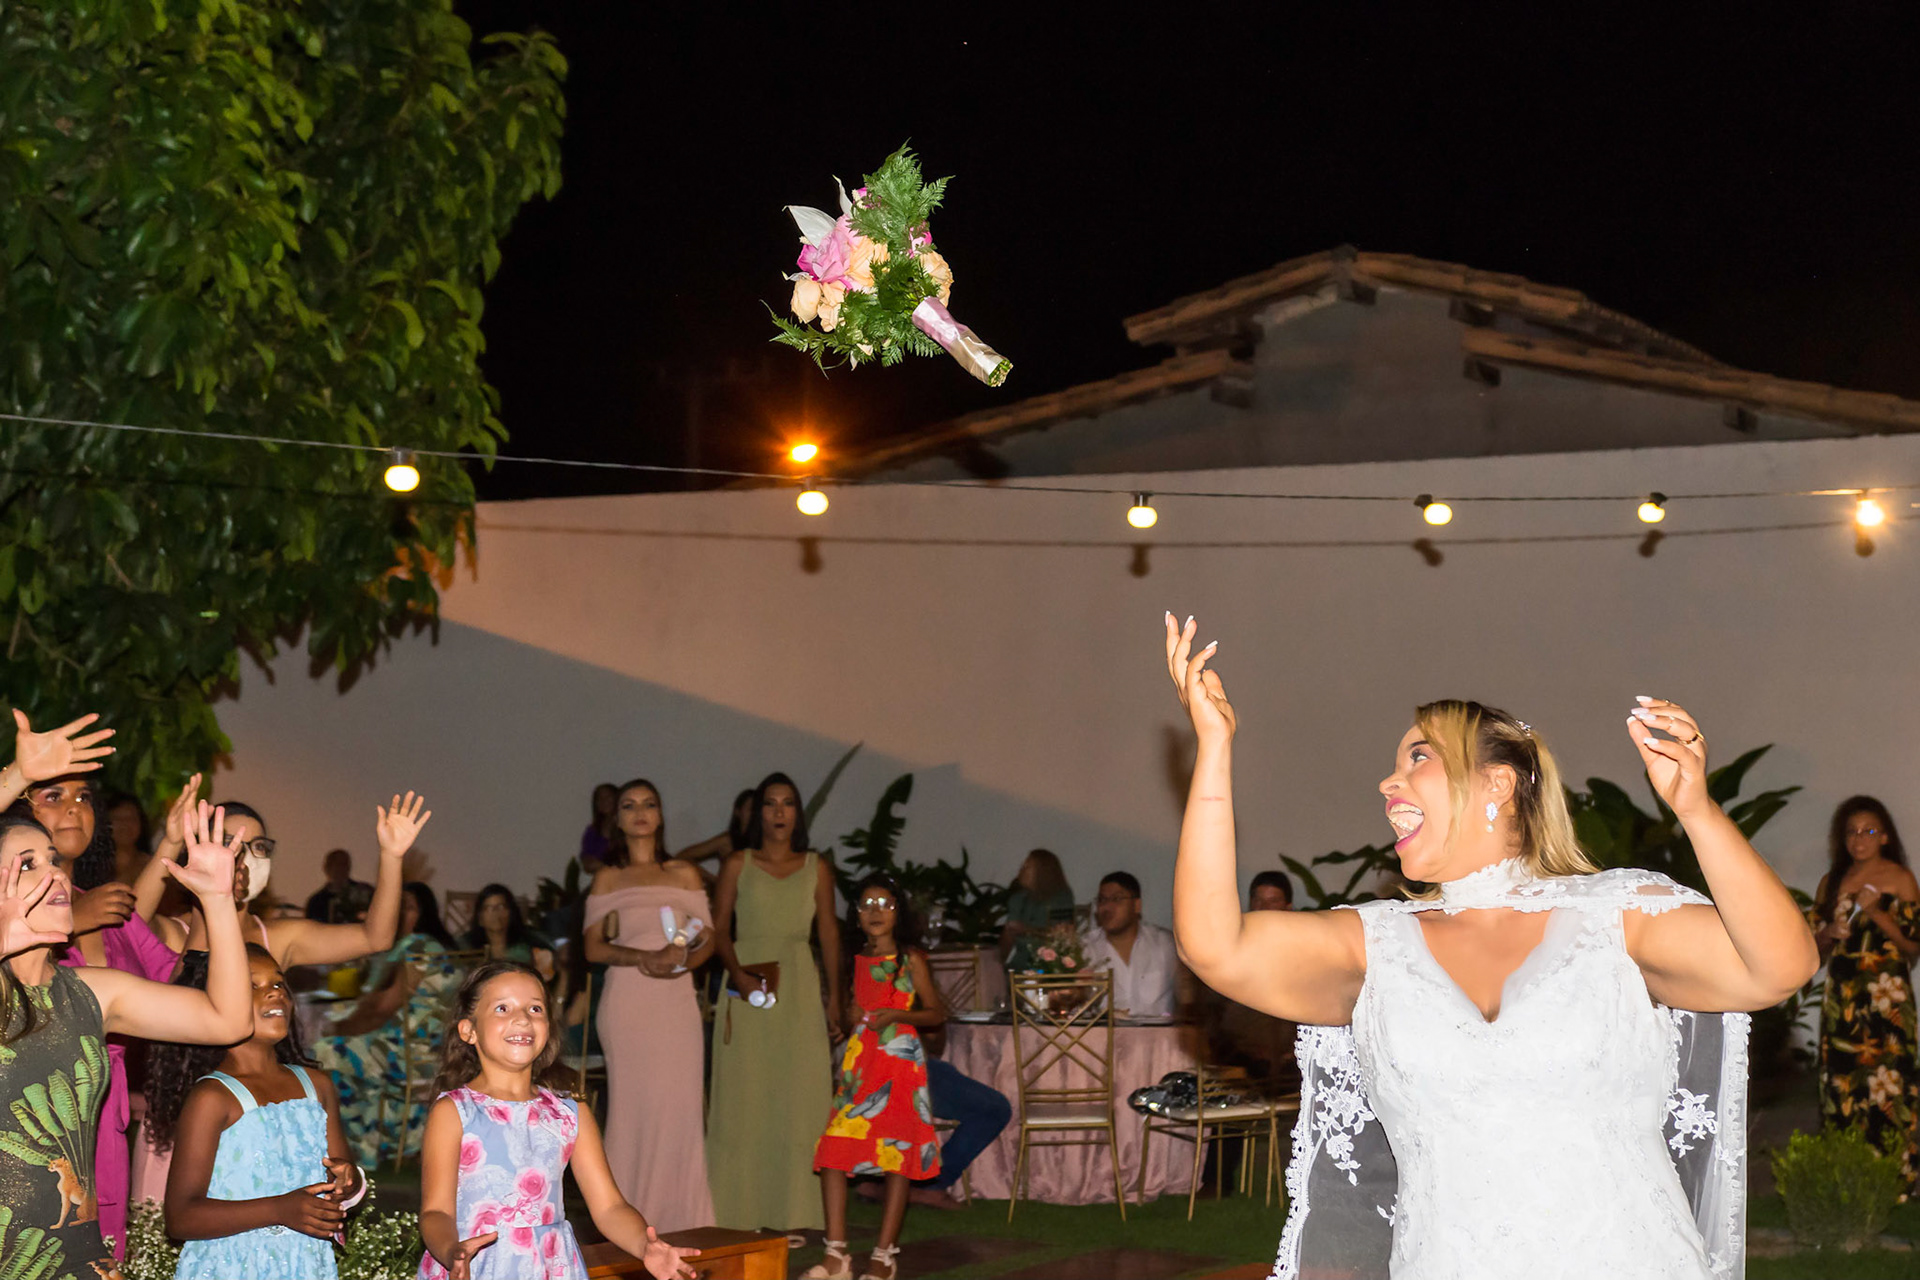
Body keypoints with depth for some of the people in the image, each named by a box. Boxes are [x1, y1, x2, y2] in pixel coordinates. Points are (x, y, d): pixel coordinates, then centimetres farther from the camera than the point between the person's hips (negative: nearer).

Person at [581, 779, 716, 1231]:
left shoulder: (684, 875, 12)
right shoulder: (607, 879, 10)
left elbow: (707, 939, 9)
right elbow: (593, 946, 2)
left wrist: (682, 961, -13)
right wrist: (643, 958, -15)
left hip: (676, 1003, 1)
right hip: (626, 1003, -1)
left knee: (680, 1106, -4)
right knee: (631, 1105, -5)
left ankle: (681, 1223, 0)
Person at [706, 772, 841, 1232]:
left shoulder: (816, 868, 11)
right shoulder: (737, 865, 6)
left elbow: (829, 931, 11)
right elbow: (719, 928, 1)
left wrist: (834, 995, 5)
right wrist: (738, 974, -16)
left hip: (798, 987, 2)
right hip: (747, 984, -1)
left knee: (798, 1095, -1)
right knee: (742, 1095, -3)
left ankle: (790, 1213, 4)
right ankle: (737, 1213, 1)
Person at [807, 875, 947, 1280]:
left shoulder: (910, 958, -1)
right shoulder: (857, 961, 13)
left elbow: (937, 1013, -1)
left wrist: (897, 1015, -15)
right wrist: (851, 1014, 7)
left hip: (900, 1057, -5)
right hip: (859, 1060, 5)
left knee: (898, 1155, -1)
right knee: (832, 1154, -5)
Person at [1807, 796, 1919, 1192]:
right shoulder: (1831, 883, 13)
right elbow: (1816, 946, 18)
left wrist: (1876, 912, -16)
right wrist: (1830, 933, -4)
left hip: (1886, 995, -4)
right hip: (1842, 993, 4)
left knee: (1888, 1081, -9)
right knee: (1840, 1082, 1)